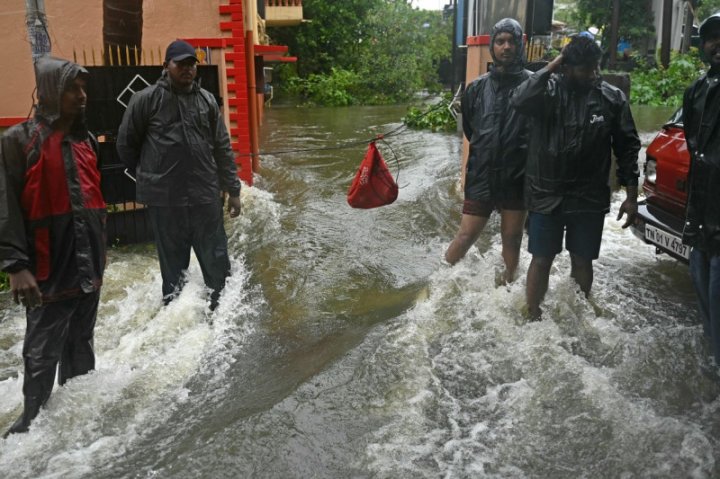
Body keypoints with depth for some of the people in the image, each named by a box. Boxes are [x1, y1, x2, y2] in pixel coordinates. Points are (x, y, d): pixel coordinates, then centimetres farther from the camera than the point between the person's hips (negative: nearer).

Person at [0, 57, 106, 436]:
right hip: (51, 270, -6)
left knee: (80, 345, 18)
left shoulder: (85, 140, 13)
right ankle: (32, 422, 15)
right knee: (42, 354, 1)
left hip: (88, 267, 6)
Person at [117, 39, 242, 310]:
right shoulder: (146, 99, -3)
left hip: (205, 196, 3)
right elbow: (126, 145, 6)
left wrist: (233, 190, 8)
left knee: (217, 263, 7)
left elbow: (222, 149, 10)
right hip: (165, 199, -3)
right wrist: (148, 176, 12)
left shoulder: (207, 100, 8)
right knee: (174, 267, 9)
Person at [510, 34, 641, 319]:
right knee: (541, 259, 7)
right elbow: (519, 101, -29)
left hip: (590, 198, 1)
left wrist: (631, 196, 0)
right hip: (546, 194, -1)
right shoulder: (548, 89, -7)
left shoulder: (612, 98, -3)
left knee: (582, 261, 12)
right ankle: (534, 317, 21)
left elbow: (627, 148, 2)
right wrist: (549, 68, -22)